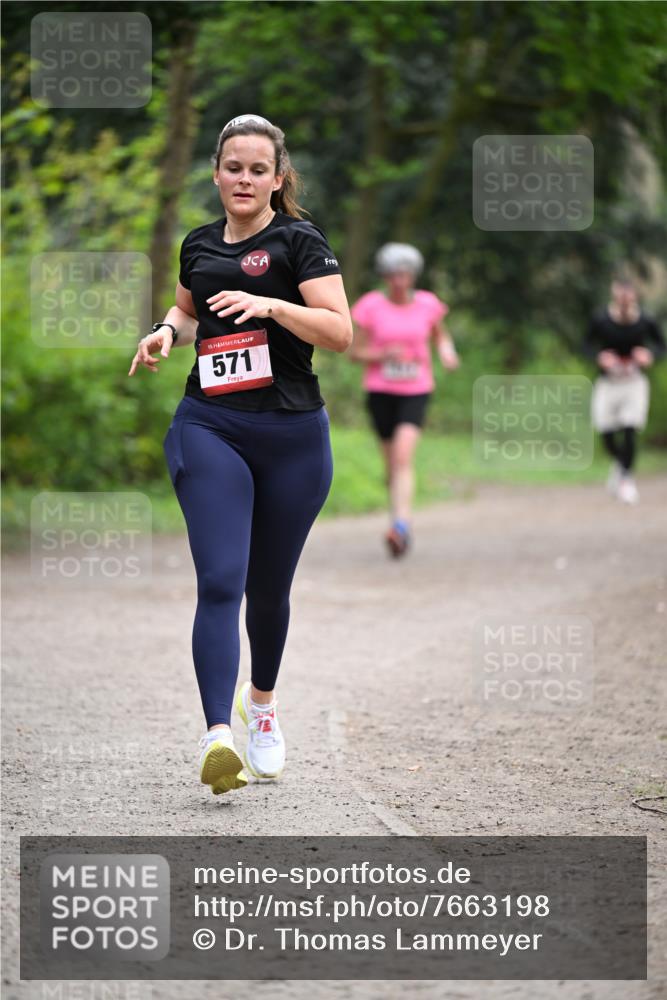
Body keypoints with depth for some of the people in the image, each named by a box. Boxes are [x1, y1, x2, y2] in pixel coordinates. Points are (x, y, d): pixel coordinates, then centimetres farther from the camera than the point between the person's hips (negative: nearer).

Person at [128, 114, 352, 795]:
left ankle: (262, 701, 41)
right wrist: (167, 331, 9)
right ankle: (218, 737, -26)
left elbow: (339, 332, -12)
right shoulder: (199, 245, 11)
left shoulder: (299, 241, -3)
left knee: (268, 586, 13)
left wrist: (270, 305, -25)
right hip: (210, 428, 2)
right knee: (220, 582, -15)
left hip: (292, 435, -2)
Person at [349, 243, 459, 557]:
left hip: (416, 391, -1)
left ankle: (401, 527, -29)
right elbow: (355, 352, -1)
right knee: (391, 464, 10)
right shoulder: (371, 307, -5)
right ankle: (401, 514, 32)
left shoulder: (427, 305, -1)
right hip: (380, 390, 1)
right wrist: (384, 354, -18)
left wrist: (447, 352, -4)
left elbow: (440, 335, 18)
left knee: (403, 456, -20)